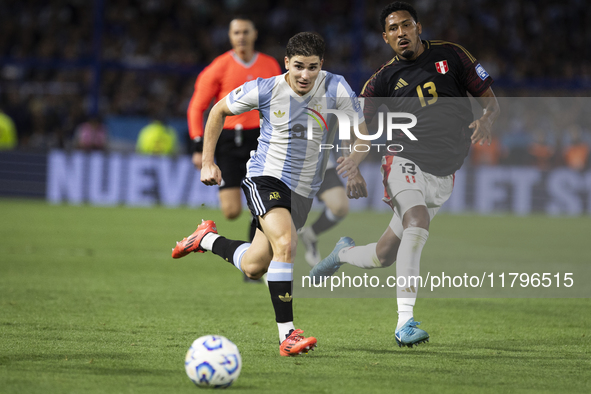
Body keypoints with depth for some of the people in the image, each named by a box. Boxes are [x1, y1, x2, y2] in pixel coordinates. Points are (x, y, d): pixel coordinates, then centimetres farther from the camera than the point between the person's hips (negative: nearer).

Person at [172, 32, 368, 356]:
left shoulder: (335, 88, -12)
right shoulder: (264, 90, -13)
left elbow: (360, 134, -2)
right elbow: (219, 110, 4)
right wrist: (207, 162, 3)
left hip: (304, 190, 4)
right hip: (265, 177, -4)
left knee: (253, 267, 9)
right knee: (286, 242, -30)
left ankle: (208, 239, 40)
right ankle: (287, 335, -27)